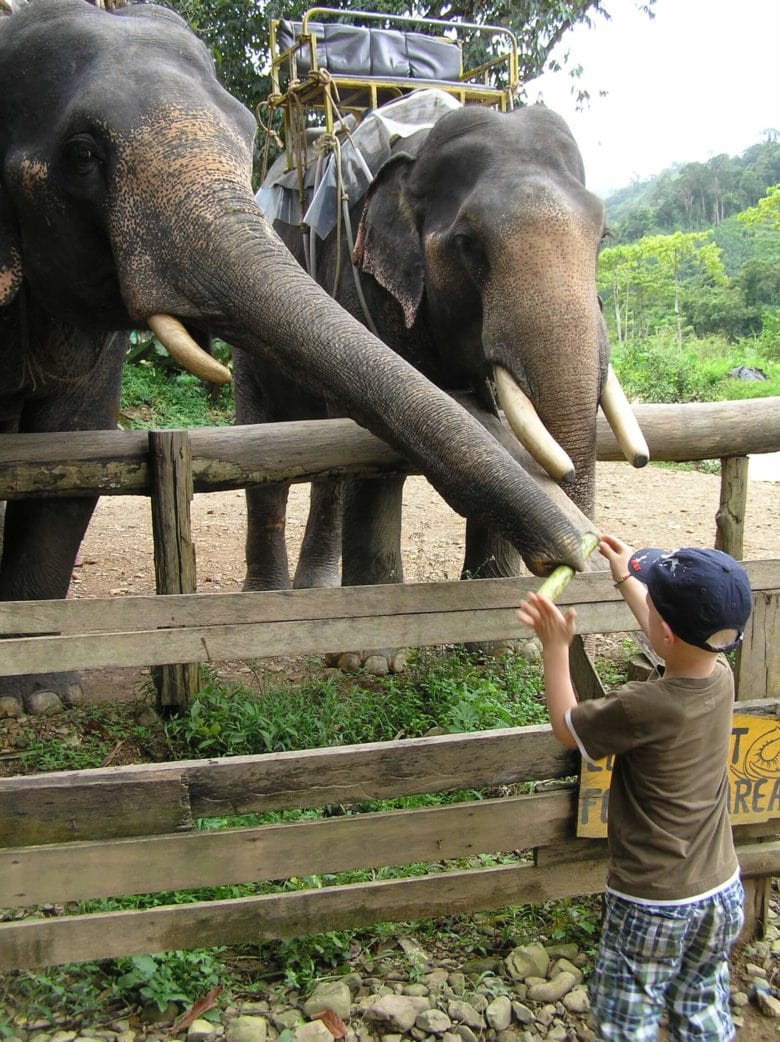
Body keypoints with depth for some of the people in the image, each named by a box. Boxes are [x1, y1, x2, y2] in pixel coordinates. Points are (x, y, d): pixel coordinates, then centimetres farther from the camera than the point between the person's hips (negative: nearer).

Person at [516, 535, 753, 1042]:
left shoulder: (644, 707, -31)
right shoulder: (721, 676, -10)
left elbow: (567, 727, -11)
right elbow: (682, 638, 14)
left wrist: (556, 648, -4)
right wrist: (627, 578, 25)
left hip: (652, 905, -6)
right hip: (722, 893, 7)